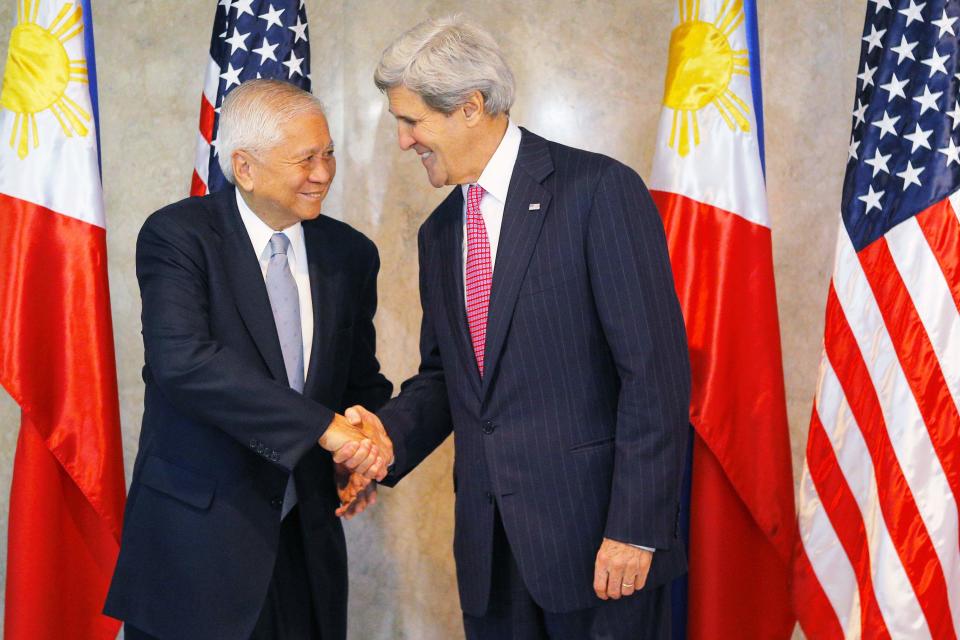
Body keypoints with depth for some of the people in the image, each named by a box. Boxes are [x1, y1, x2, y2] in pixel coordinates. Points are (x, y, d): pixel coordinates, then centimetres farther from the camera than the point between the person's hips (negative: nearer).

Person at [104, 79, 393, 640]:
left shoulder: (350, 253, 6)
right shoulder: (176, 235, -9)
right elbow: (181, 360, -25)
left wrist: (365, 448, -7)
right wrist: (323, 426, -28)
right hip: (197, 542, -4)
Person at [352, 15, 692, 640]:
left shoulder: (600, 190, -9)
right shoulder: (439, 233, 13)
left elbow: (656, 370, -13)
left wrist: (635, 528, -16)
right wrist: (389, 431, -1)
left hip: (595, 534, -6)